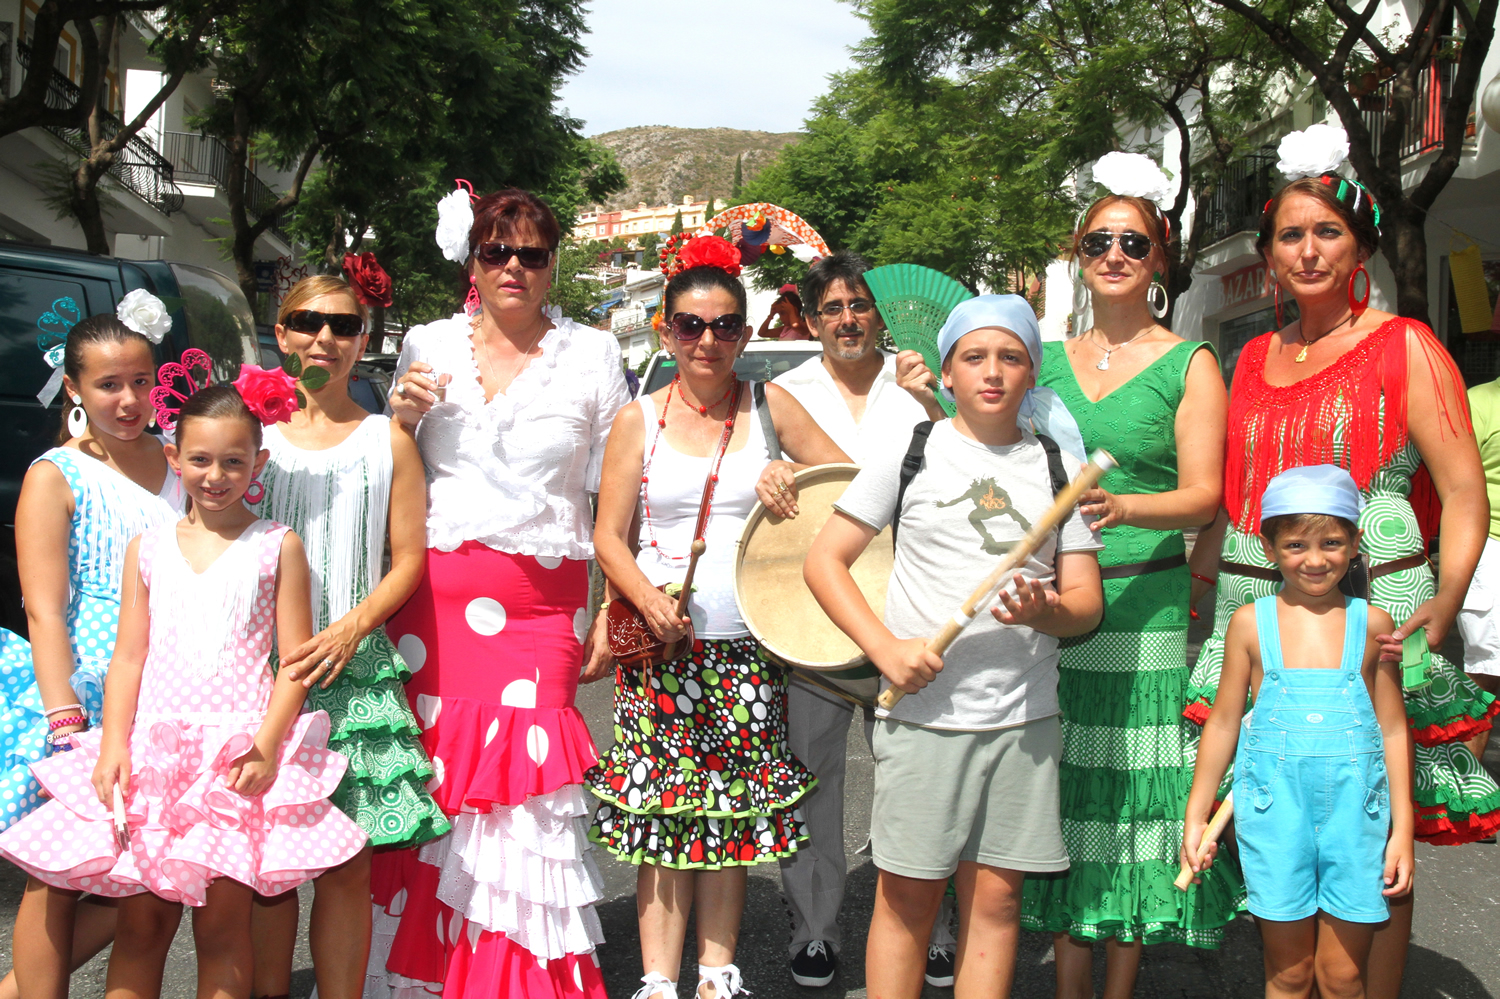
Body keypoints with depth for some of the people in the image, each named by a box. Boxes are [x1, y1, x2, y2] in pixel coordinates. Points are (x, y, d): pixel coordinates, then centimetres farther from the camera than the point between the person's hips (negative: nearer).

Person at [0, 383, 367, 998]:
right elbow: (128, 656, 10)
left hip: (239, 750, -2)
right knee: (139, 924, 3)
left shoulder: (277, 547, 3)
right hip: (153, 748, 3)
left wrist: (266, 745, -12)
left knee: (222, 926, -3)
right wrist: (113, 745, -2)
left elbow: (296, 660, -1)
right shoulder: (148, 547, 12)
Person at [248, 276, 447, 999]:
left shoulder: (387, 440, 6)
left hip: (352, 667, -1)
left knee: (347, 864, -1)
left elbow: (409, 558, 4)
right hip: (262, 665, 1)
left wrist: (350, 629, -11)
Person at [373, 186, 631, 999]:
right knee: (430, 772, -1)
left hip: (542, 602, -1)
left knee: (524, 781, -9)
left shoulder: (591, 355, 8)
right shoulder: (428, 347, 12)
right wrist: (401, 418, -2)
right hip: (432, 593, 2)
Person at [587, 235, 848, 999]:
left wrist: (789, 471, -10)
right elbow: (608, 539, 3)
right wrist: (649, 599, -16)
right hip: (660, 644, -1)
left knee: (734, 810, 7)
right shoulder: (639, 419, 5)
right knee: (660, 811, -1)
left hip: (749, 646, 1)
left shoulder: (770, 406, 8)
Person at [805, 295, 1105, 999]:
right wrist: (887, 648, -11)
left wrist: (1045, 612, -15)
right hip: (923, 709, -2)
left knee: (996, 897, 6)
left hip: (1025, 716, 2)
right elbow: (824, 559, 2)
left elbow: (1087, 601, 8)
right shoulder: (911, 453, 3)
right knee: (907, 895, 4)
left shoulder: (1060, 466, 9)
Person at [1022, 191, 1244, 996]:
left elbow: (1204, 495, -7)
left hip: (1144, 602, -3)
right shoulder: (1048, 359, 13)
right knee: (1065, 786, 5)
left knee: (1132, 784, 0)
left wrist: (1121, 507, -25)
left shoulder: (1189, 364, 3)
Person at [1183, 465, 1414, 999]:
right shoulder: (1250, 622, 1)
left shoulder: (1372, 624, 3)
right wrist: (1195, 817, 8)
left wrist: (1402, 829, 5)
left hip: (1354, 810, 0)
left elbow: (1393, 729, 7)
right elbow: (1223, 723, 7)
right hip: (1275, 807, 0)